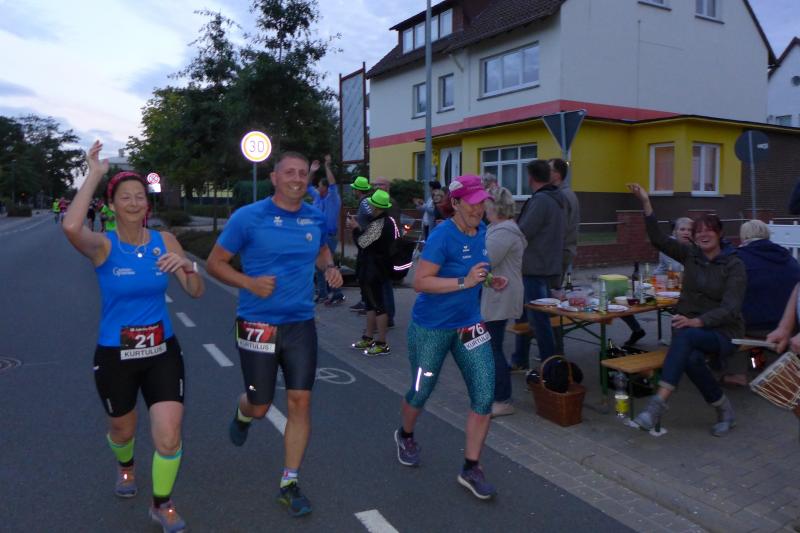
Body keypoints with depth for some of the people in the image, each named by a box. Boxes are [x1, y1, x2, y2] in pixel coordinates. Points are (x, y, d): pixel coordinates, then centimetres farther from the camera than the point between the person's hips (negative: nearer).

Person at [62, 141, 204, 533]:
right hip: (115, 355, -1)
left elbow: (196, 292, -3)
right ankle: (125, 466, 59)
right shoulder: (103, 246, -12)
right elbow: (70, 227, -36)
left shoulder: (165, 241, -3)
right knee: (123, 429, 21)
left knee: (169, 438, -7)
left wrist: (186, 266, -25)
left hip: (162, 352, 1)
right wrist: (94, 175, -27)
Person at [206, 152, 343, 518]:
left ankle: (289, 484, 17)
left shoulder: (316, 219, 3)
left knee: (300, 402, 1)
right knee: (260, 407, 8)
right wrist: (249, 282, -19)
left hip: (301, 325, 3)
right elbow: (215, 262, -2)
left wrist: (329, 267, 3)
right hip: (258, 325, -3)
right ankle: (242, 414, 48)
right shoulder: (248, 217, -8)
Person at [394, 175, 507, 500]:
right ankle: (405, 435, 45)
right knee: (421, 391, 12)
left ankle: (471, 468, 12)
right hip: (432, 328, -6)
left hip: (469, 325, 6)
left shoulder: (482, 231, 2)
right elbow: (419, 281, -25)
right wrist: (464, 282, -31)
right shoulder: (442, 236, -20)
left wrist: (489, 278, 1)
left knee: (484, 395, -3)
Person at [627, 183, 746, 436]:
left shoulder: (734, 265, -5)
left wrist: (697, 321, -32)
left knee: (686, 336, -37)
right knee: (691, 358, -33)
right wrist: (645, 202, -18)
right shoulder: (690, 254, 7)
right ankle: (723, 407, -9)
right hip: (689, 327, 3)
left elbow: (730, 308, -16)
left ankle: (659, 401, -43)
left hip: (722, 332, -3)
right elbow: (658, 239, -8)